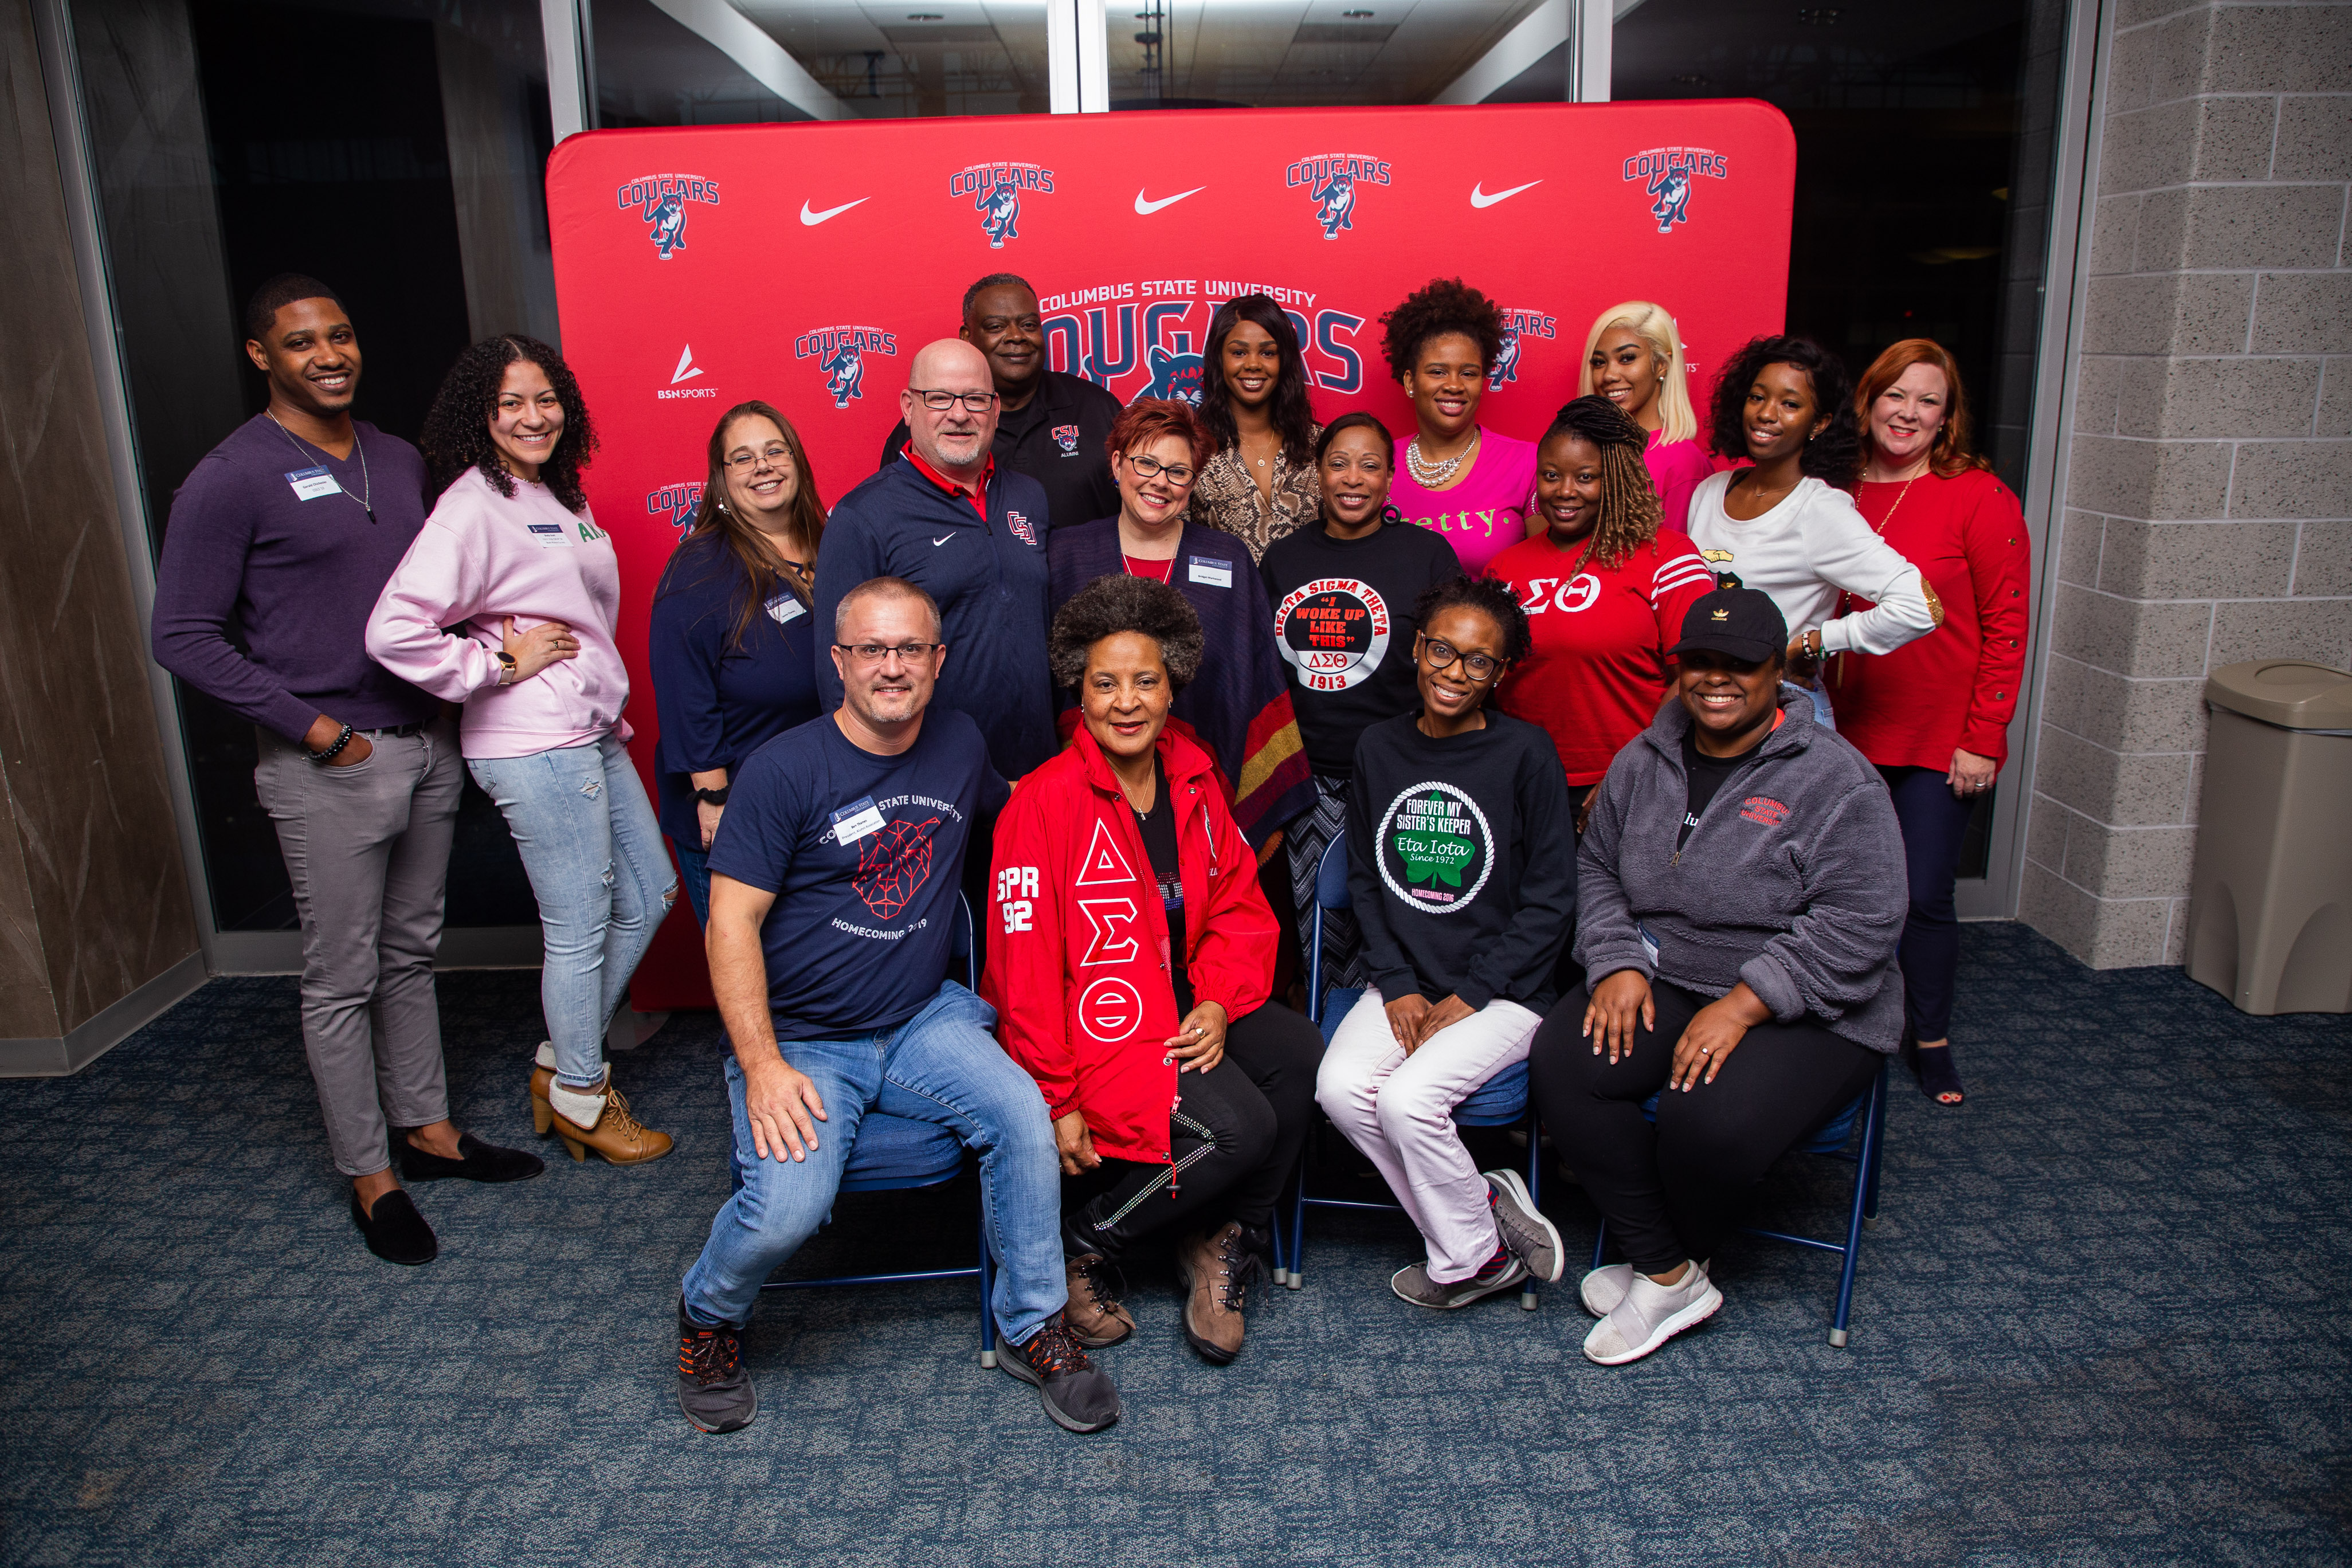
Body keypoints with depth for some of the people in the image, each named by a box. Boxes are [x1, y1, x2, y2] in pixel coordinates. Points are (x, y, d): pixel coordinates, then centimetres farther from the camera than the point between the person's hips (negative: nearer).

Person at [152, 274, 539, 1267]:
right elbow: (185, 637, -11)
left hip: (426, 746, 6)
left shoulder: (400, 460, 10)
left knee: (412, 953, 17)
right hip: (328, 767, -6)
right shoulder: (230, 480, -10)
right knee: (342, 980, 4)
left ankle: (428, 1128, 31)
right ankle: (370, 1176, 17)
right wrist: (309, 724, -15)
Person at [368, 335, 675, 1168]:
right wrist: (501, 665, -15)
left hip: (593, 734, 9)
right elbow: (393, 632, -23)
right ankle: (580, 1099, 21)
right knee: (579, 928, 1)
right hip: (534, 748, -9)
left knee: (649, 897, 16)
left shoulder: (559, 496, 14)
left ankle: (561, 1062, 30)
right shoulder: (473, 506, -13)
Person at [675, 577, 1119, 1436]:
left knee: (1022, 1116, -22)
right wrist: (763, 1065, -19)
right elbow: (732, 922, -11)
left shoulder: (959, 745, 6)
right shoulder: (784, 769, -10)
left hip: (925, 1020, 4)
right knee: (788, 1206, -25)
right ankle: (708, 1317, 12)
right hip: (802, 1039, -3)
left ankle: (1033, 1327, 1)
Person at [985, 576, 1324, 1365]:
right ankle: (1075, 1248, 0)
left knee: (1298, 1052, -20)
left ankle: (1224, 1243, 3)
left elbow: (1240, 907, 11)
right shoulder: (1045, 800, -14)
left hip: (1185, 1011, 7)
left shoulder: (1193, 781, 6)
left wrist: (1220, 1006, -7)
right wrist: (1057, 1100, -14)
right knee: (1239, 1126, -25)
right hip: (1097, 1026, -6)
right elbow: (1025, 964, -14)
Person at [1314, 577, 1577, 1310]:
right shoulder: (1378, 749, 5)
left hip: (1504, 990, -4)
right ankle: (1485, 1204, 0)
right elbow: (1365, 878, 9)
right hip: (1405, 982, 4)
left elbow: (1550, 901, -6)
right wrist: (1398, 986, -4)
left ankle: (1473, 1260, 3)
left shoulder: (1525, 754, -7)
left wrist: (1468, 997, -12)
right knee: (1340, 1088, -21)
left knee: (1409, 1097, -24)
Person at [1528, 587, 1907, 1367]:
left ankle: (1684, 1257, 6)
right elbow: (1596, 867, 14)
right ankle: (1669, 1277, -10)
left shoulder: (1835, 778, -11)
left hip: (1806, 1011, -5)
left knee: (1707, 1118, -31)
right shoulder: (1645, 760, 8)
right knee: (1563, 1060, -22)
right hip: (1662, 982, 5)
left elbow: (1858, 927, -16)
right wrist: (1618, 961, -4)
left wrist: (1743, 1005, -22)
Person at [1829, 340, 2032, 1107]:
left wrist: (1984, 739, -10)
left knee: (1924, 896, 2)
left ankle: (1932, 1041, 22)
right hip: (1848, 733, 3)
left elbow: (2006, 626, -7)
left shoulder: (1979, 496, -7)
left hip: (1940, 741, -3)